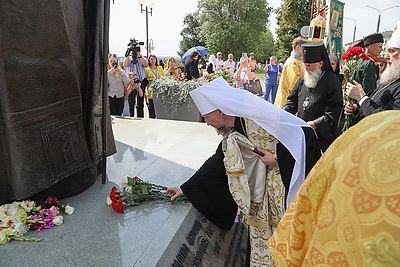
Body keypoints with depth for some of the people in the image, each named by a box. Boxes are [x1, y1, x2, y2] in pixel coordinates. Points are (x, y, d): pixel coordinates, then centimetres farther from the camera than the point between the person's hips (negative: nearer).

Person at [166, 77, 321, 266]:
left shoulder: (260, 117, -25)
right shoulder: (231, 135, 2)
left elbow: (305, 134, -23)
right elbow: (215, 164, 11)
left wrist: (276, 157, -21)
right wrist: (185, 188, 13)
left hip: (286, 183, -7)